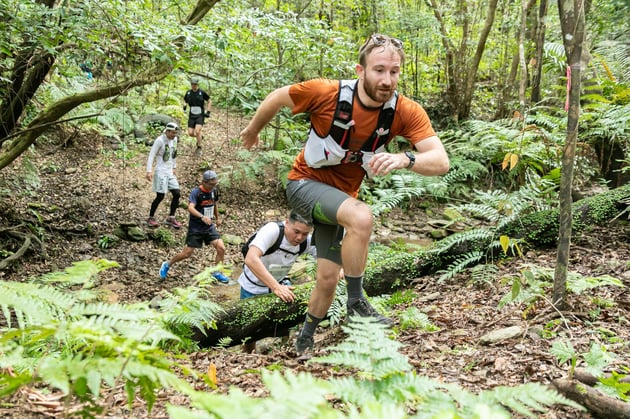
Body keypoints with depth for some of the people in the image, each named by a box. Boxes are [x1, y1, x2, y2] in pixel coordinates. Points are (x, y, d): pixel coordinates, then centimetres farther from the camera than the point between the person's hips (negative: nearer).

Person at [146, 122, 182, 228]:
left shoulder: (174, 140, 8)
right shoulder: (160, 140, -13)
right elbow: (151, 155, -15)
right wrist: (149, 171, -21)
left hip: (170, 172, 7)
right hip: (161, 171, -7)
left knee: (177, 194, -1)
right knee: (160, 196, -7)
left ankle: (171, 218, 10)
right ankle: (151, 218, 9)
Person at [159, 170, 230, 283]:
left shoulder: (214, 191, 1)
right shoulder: (196, 192, -19)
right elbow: (190, 208, -35)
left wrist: (217, 218, 31)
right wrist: (202, 216, -50)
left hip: (209, 227, 5)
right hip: (195, 228, -5)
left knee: (221, 248, -10)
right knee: (187, 254, -1)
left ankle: (217, 273, 11)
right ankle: (167, 265, 25)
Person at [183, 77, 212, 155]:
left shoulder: (202, 93, -7)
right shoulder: (188, 93, 3)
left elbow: (209, 101, 5)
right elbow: (185, 101, 20)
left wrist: (208, 112, -3)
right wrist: (185, 105, -4)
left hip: (200, 116, -4)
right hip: (192, 116, 4)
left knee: (197, 131, -20)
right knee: (191, 133, -4)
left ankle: (199, 148, -2)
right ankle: (200, 137, 30)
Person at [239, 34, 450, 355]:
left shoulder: (406, 112, -20)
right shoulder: (327, 93, -26)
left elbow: (440, 162, -29)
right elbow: (277, 97, -8)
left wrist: (405, 159, -50)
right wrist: (252, 131, 9)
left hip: (342, 194, 4)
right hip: (305, 183, -4)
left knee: (328, 278, 6)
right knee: (362, 217, -33)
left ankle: (305, 340, 34)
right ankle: (356, 303, -16)